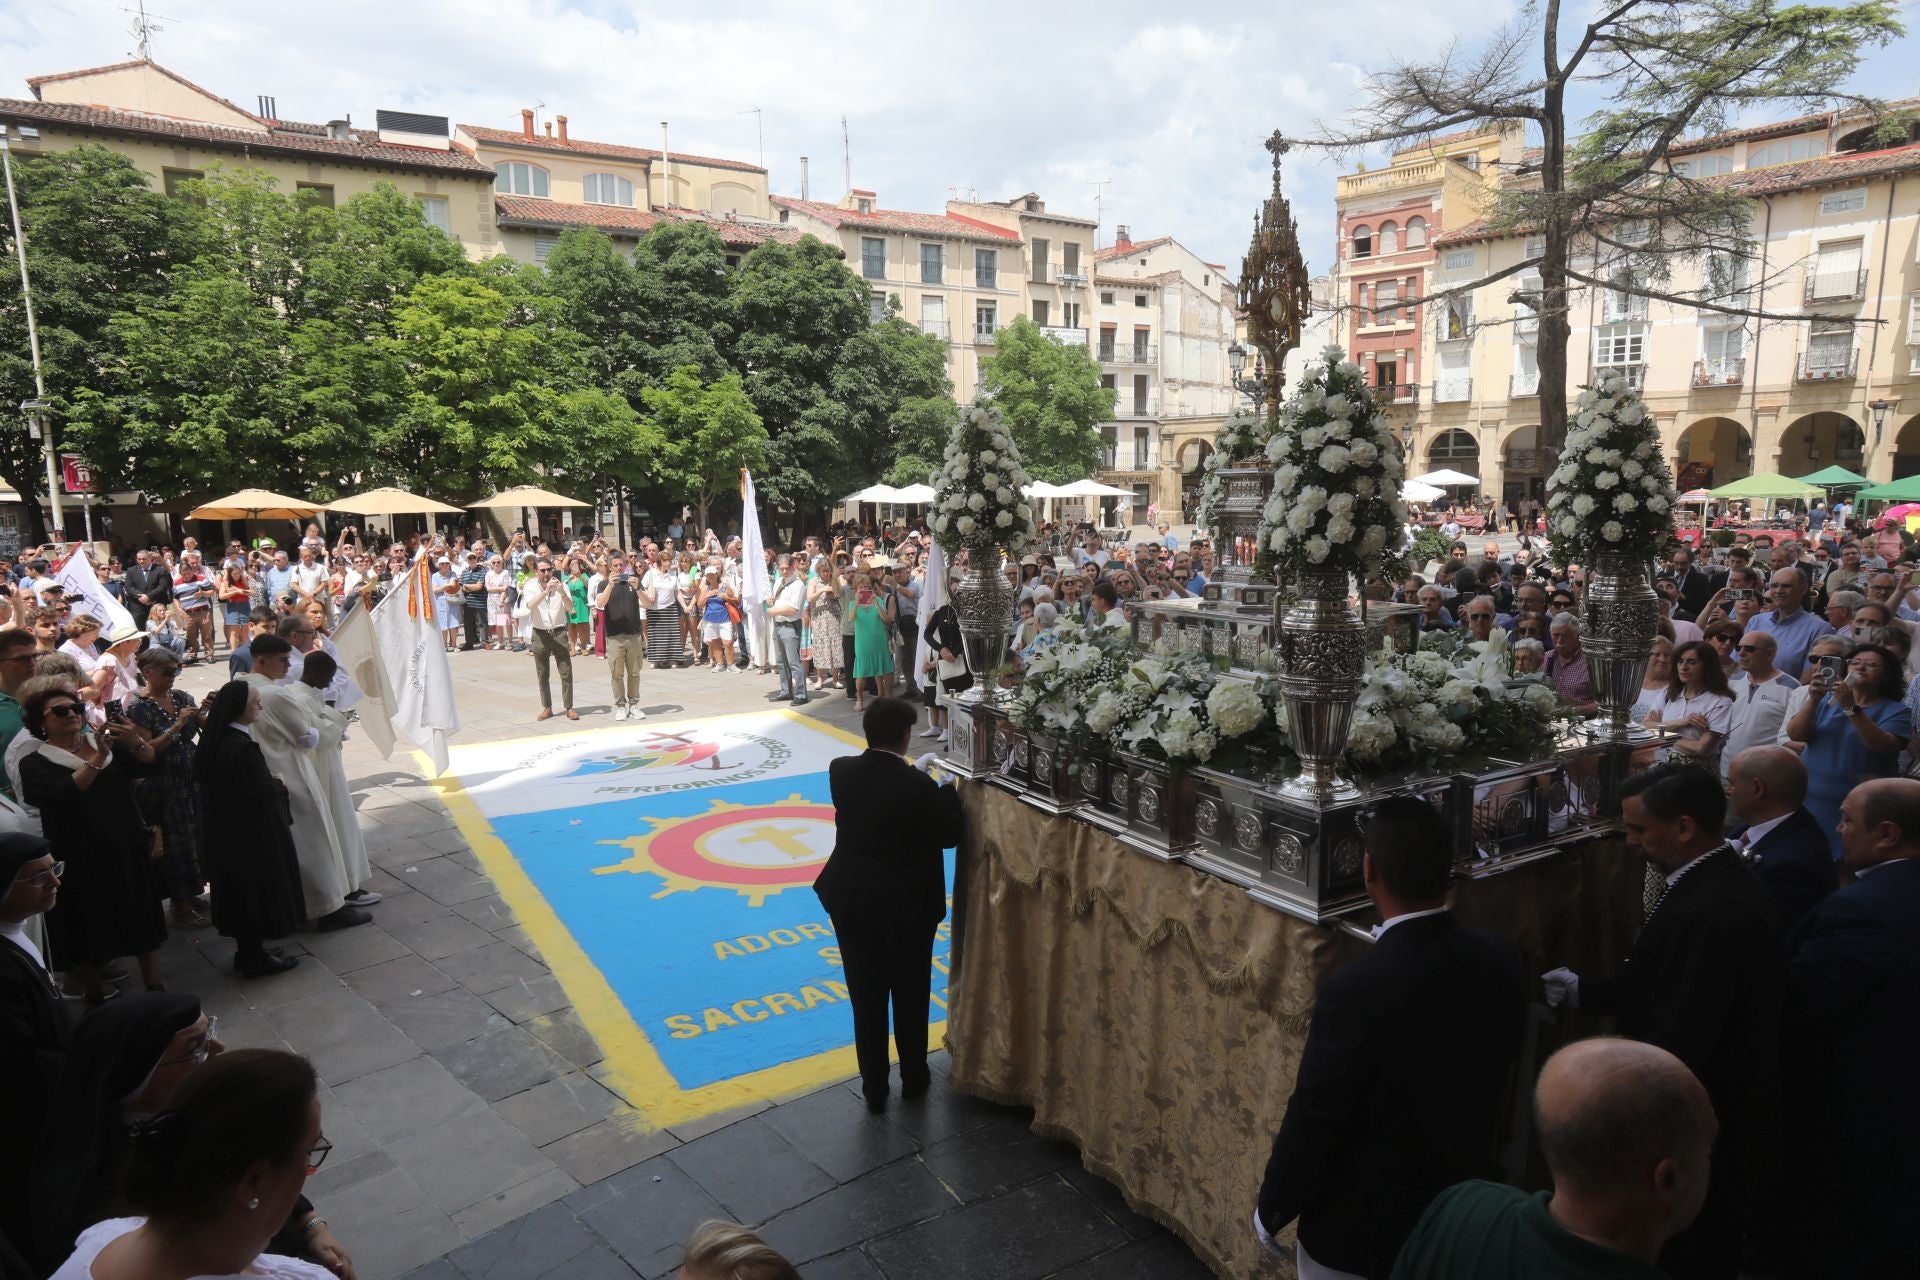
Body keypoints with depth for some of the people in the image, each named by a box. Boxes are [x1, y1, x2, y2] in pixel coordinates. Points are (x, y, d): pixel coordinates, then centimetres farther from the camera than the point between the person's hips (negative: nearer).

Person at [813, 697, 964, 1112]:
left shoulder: (841, 771, -11)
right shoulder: (918, 786, -23)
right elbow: (949, 834, -10)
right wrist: (947, 788, 3)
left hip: (852, 901, 3)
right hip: (908, 906, -3)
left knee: (867, 999, 14)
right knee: (910, 996, 17)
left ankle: (874, 1088, 25)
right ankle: (914, 1078, 34)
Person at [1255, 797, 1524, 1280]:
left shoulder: (1356, 990, -32)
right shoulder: (1498, 961, -13)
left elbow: (1313, 1123, -22)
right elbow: (1495, 1078, 4)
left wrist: (1270, 1211, -6)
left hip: (1361, 1231, -5)